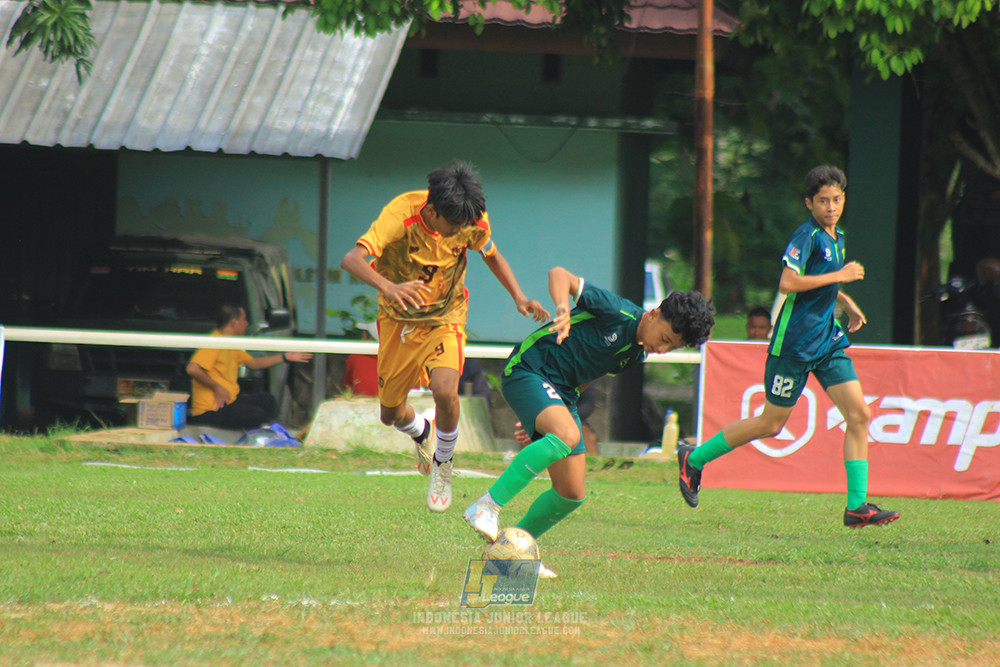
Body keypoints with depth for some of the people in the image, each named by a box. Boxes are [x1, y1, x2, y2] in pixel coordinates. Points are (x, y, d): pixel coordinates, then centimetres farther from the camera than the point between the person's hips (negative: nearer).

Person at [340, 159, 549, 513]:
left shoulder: (474, 220, -19)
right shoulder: (401, 215, -31)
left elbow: (491, 255, 5)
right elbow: (352, 259, -45)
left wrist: (519, 297, -9)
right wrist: (388, 287, -63)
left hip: (445, 316, 0)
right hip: (399, 320, 0)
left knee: (444, 391, -25)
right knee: (390, 413, 8)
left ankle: (442, 463, 5)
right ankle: (422, 434, 47)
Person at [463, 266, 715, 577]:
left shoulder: (636, 354, 11)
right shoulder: (618, 312, -15)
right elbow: (559, 274, -16)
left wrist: (540, 418, 21)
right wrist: (563, 308, -37)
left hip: (561, 393, 9)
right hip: (527, 371, -9)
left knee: (572, 493, 2)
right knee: (567, 435, -36)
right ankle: (485, 507, -33)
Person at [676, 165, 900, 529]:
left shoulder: (837, 238, 14)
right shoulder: (807, 236, -15)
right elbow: (787, 283, -27)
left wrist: (847, 304, 19)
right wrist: (839, 276, -22)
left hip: (828, 340, 8)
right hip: (794, 344, -8)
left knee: (859, 414, -6)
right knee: (771, 423, 2)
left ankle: (857, 506, -6)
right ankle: (693, 458, 20)